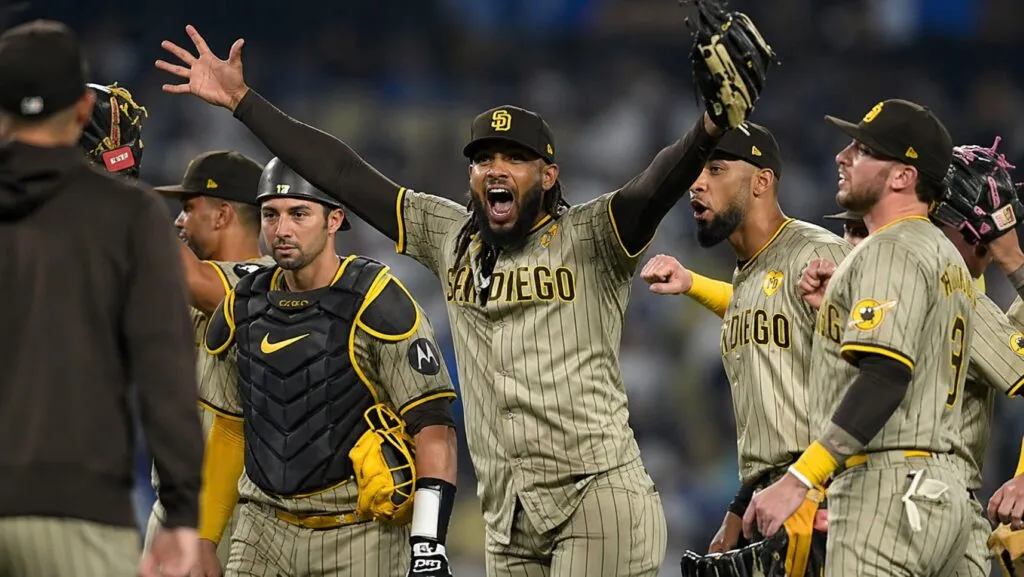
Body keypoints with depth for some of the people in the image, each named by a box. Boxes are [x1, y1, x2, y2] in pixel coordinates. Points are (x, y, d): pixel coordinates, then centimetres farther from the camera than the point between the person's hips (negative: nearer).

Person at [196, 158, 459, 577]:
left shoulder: (374, 303, -10)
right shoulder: (244, 308, 8)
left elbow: (433, 425, -12)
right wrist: (202, 539, 16)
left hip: (358, 538, -5)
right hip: (265, 528, 5)